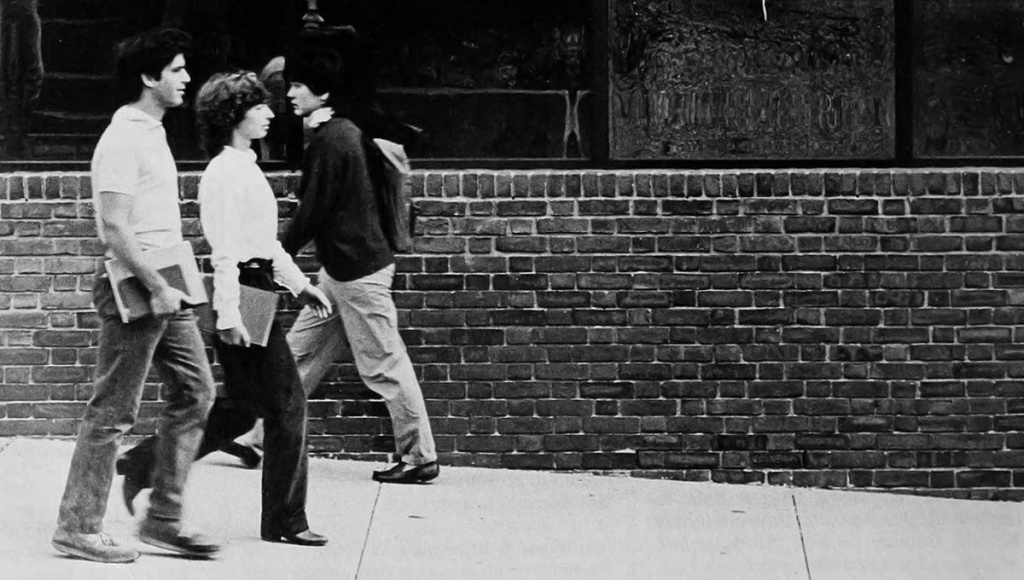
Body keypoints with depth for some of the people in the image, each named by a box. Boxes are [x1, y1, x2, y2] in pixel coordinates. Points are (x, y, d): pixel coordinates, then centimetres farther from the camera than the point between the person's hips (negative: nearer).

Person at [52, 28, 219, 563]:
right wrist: (156, 288, -22)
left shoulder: (151, 132, 16)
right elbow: (115, 228, -21)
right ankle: (77, 528, 3)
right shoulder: (123, 139, -15)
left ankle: (163, 520, 13)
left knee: (195, 393, 8)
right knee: (112, 411, -4)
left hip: (163, 287, 10)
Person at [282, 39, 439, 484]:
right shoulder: (342, 130, 12)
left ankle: (419, 457, 3)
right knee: (300, 351, 13)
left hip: (356, 271, -10)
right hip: (342, 267, 10)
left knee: (383, 365, -3)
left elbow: (312, 212, -17)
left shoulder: (329, 140, -18)